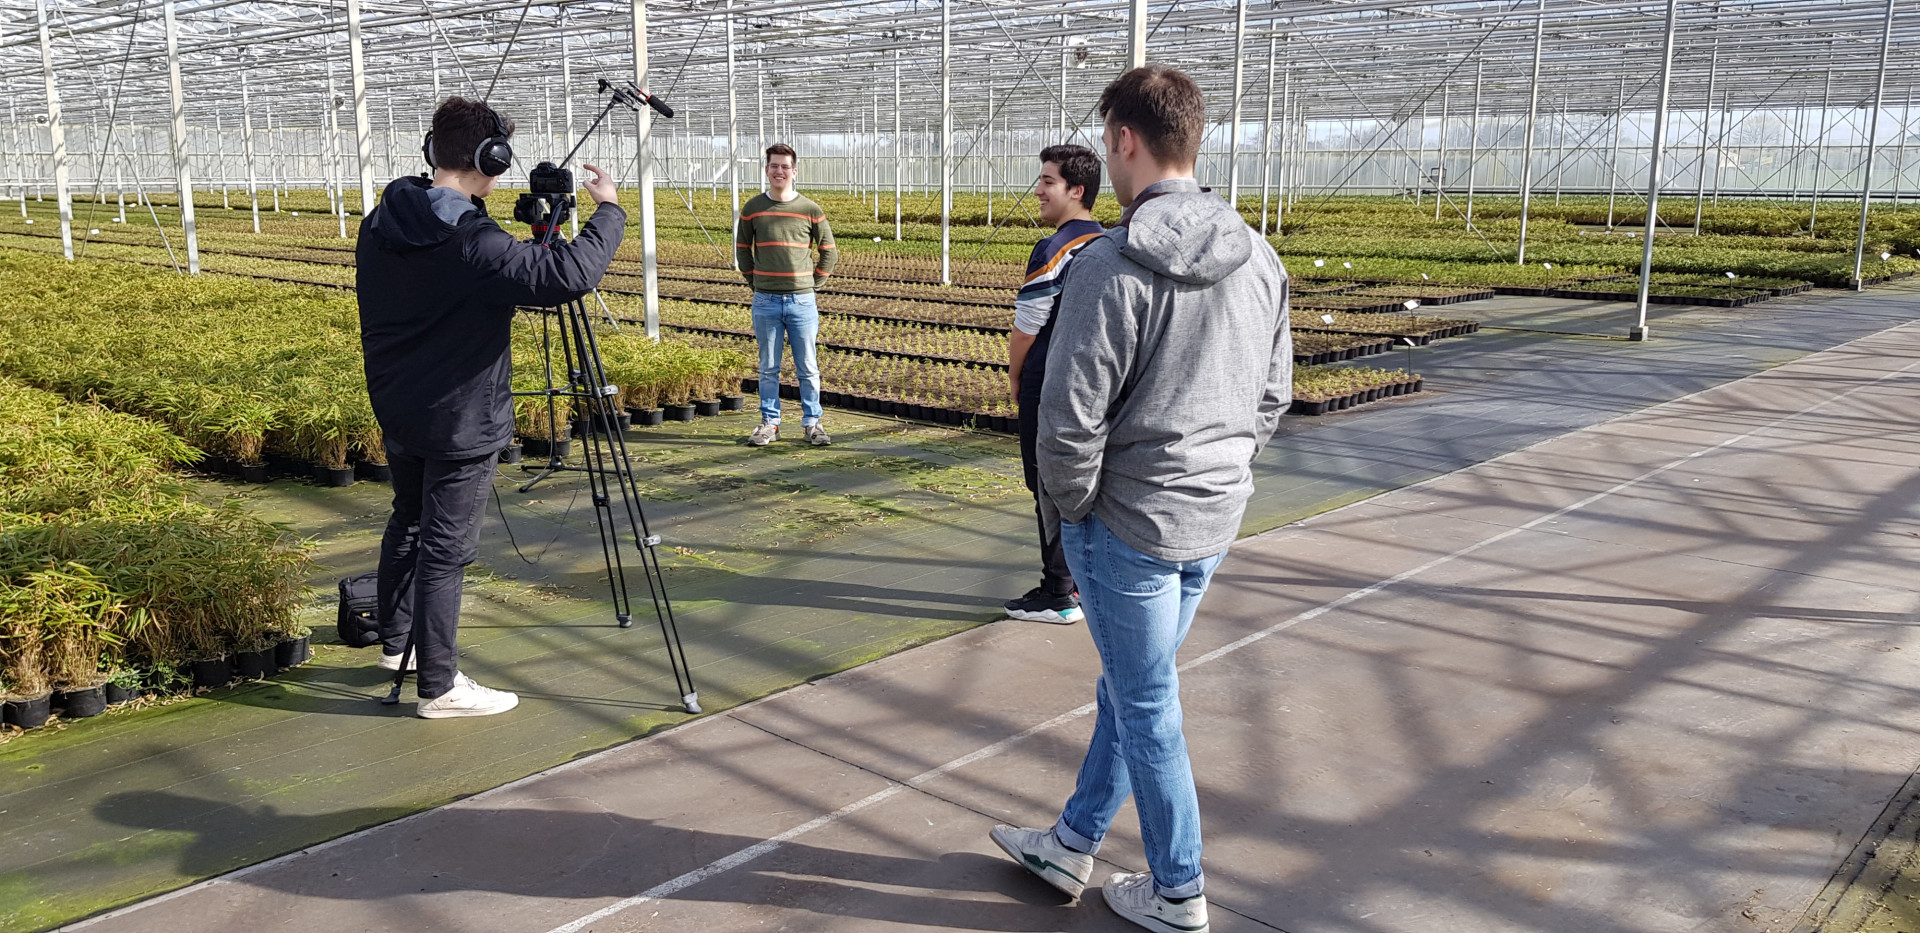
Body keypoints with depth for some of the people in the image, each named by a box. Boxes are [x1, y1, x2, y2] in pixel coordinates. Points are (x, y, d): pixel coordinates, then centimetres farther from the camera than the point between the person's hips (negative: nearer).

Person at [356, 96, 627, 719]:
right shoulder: (473, 244, -25)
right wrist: (609, 211, -20)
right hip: (460, 422, -8)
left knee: (408, 521, 24)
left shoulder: (378, 226, 1)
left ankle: (394, 643, 40)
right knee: (446, 548, 0)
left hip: (397, 411, 9)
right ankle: (439, 687, 9)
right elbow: (568, 275, -33)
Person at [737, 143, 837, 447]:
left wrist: (814, 282, 7)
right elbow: (742, 248, 16)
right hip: (765, 301, 1)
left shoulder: (810, 210, 0)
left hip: (802, 300, -1)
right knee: (769, 368, 8)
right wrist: (754, 281, 10)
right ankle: (769, 423, 17)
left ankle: (811, 423, 14)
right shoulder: (753, 208, 3)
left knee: (808, 368, 4)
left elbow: (828, 250, 11)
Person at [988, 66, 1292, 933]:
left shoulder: (1110, 266, -20)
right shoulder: (1259, 258, 2)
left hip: (1128, 521, -7)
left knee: (1146, 705, 9)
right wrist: (1222, 474, 16)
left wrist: (1070, 506, -4)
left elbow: (1071, 418, -20)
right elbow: (1273, 395, 10)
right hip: (1216, 520, 7)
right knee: (1128, 686, 21)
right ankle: (1072, 844, 37)